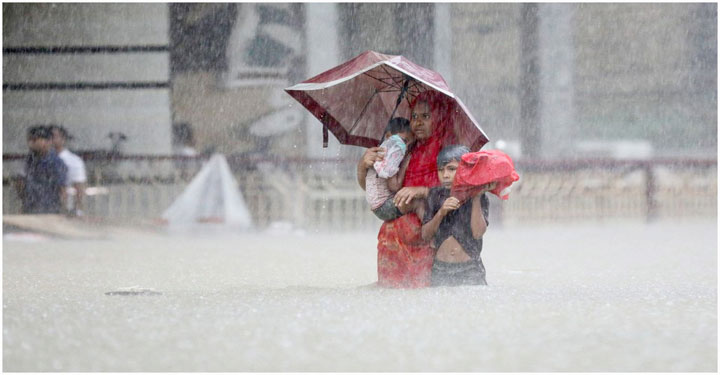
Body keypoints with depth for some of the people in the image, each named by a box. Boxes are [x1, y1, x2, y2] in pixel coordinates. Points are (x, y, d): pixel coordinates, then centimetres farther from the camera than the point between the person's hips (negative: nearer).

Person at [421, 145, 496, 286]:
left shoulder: (479, 198, 0)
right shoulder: (435, 195, 7)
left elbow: (478, 233, -13)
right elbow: (426, 235, 2)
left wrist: (476, 198, -13)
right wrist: (441, 212, -14)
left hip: (469, 271, -2)